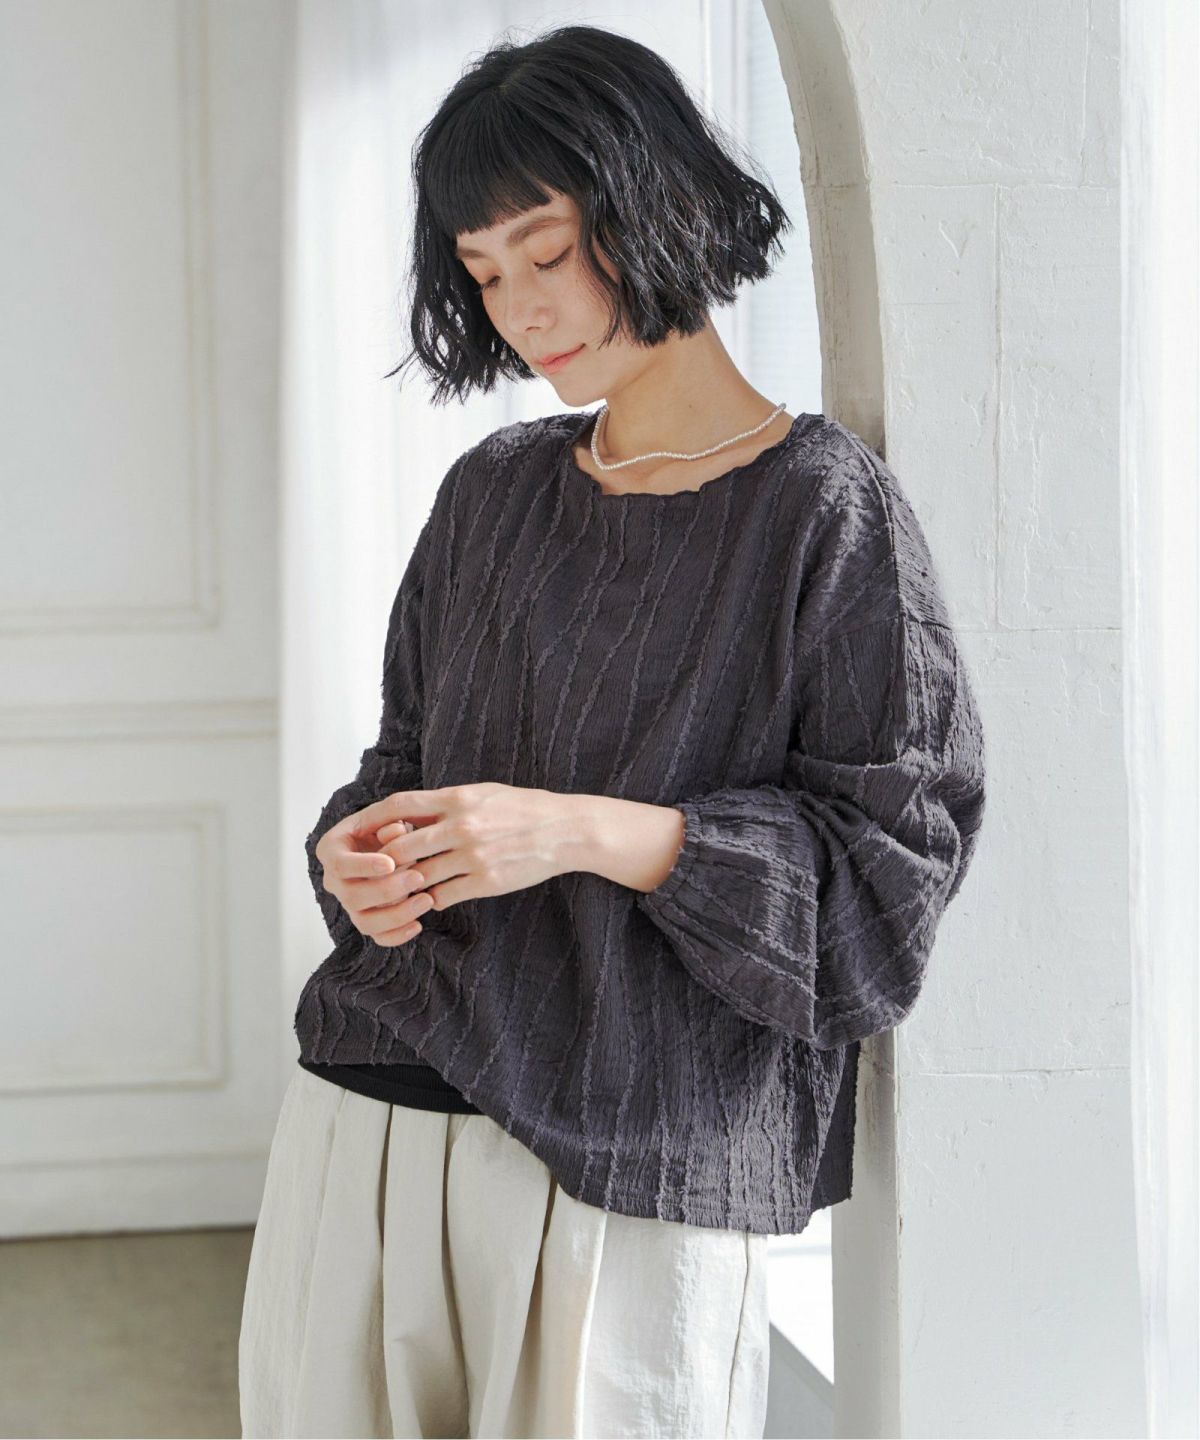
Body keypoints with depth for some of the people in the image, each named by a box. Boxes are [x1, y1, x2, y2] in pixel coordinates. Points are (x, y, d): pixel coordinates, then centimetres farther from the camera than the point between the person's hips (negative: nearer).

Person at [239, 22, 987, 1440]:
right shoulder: (494, 491, 13)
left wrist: (586, 832, -19)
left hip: (631, 1172, -5)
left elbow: (890, 857, -9)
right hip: (367, 1110, 5)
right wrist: (360, 854, -4)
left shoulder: (826, 507, -4)